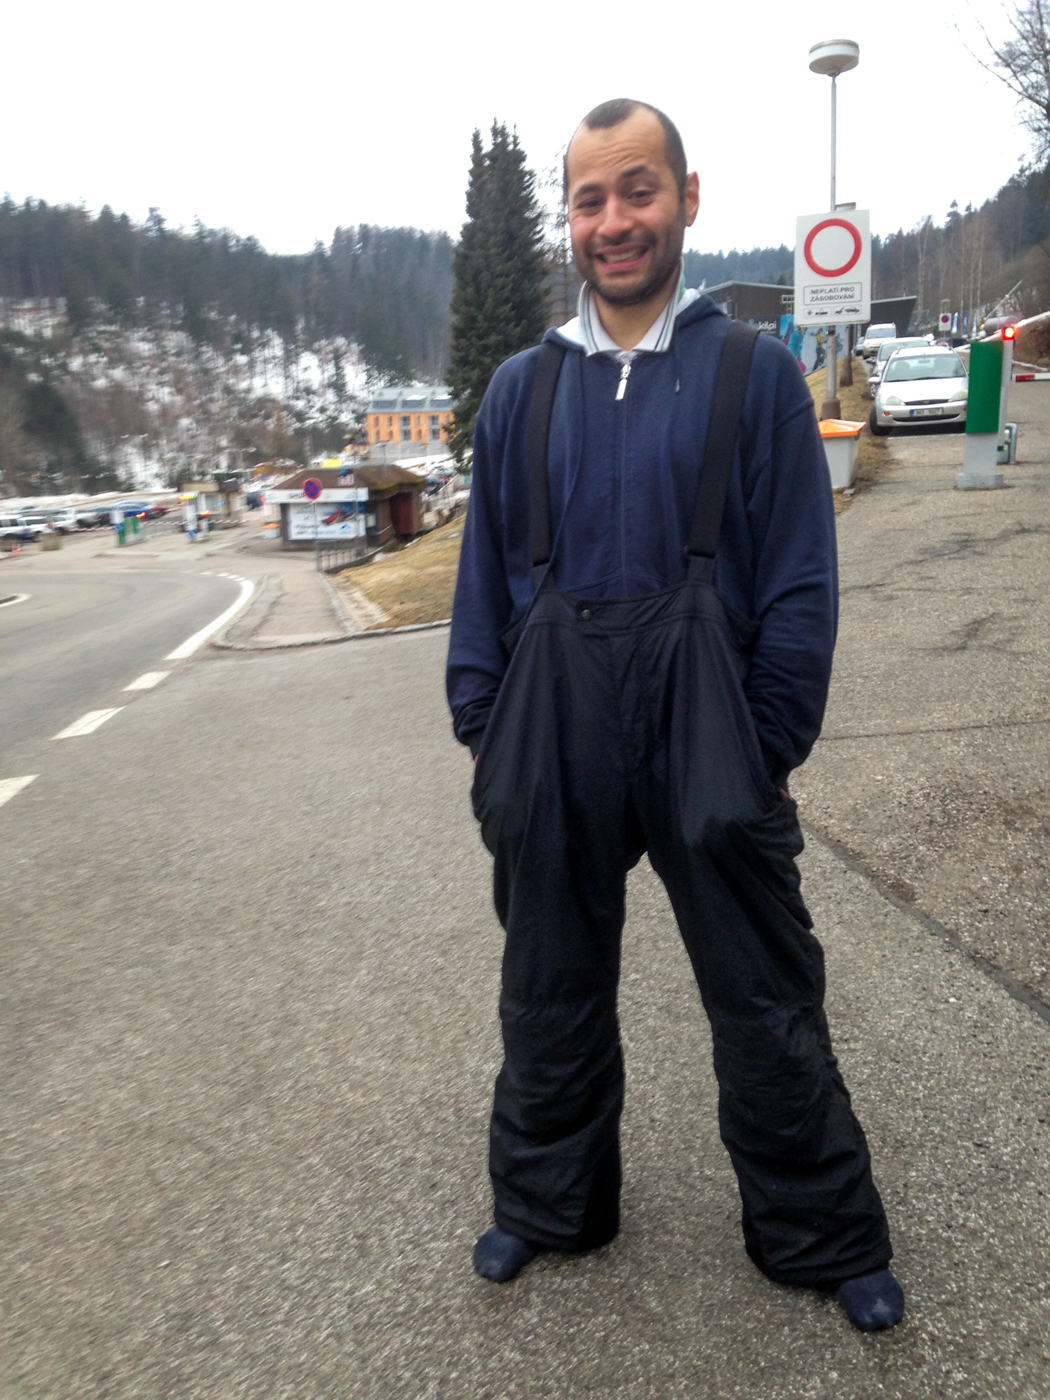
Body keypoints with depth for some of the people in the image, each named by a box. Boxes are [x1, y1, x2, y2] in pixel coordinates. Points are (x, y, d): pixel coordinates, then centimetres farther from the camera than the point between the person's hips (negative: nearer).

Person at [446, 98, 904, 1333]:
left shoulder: (754, 373, -1)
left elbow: (799, 585, -2)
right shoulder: (521, 389, 7)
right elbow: (486, 579, 9)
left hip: (705, 730, -2)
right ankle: (546, 1204, 42)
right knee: (551, 989, 17)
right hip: (555, 736, 3)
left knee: (766, 1002, 10)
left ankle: (822, 1237, 34)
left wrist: (767, 750, -7)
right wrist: (486, 739, 3)